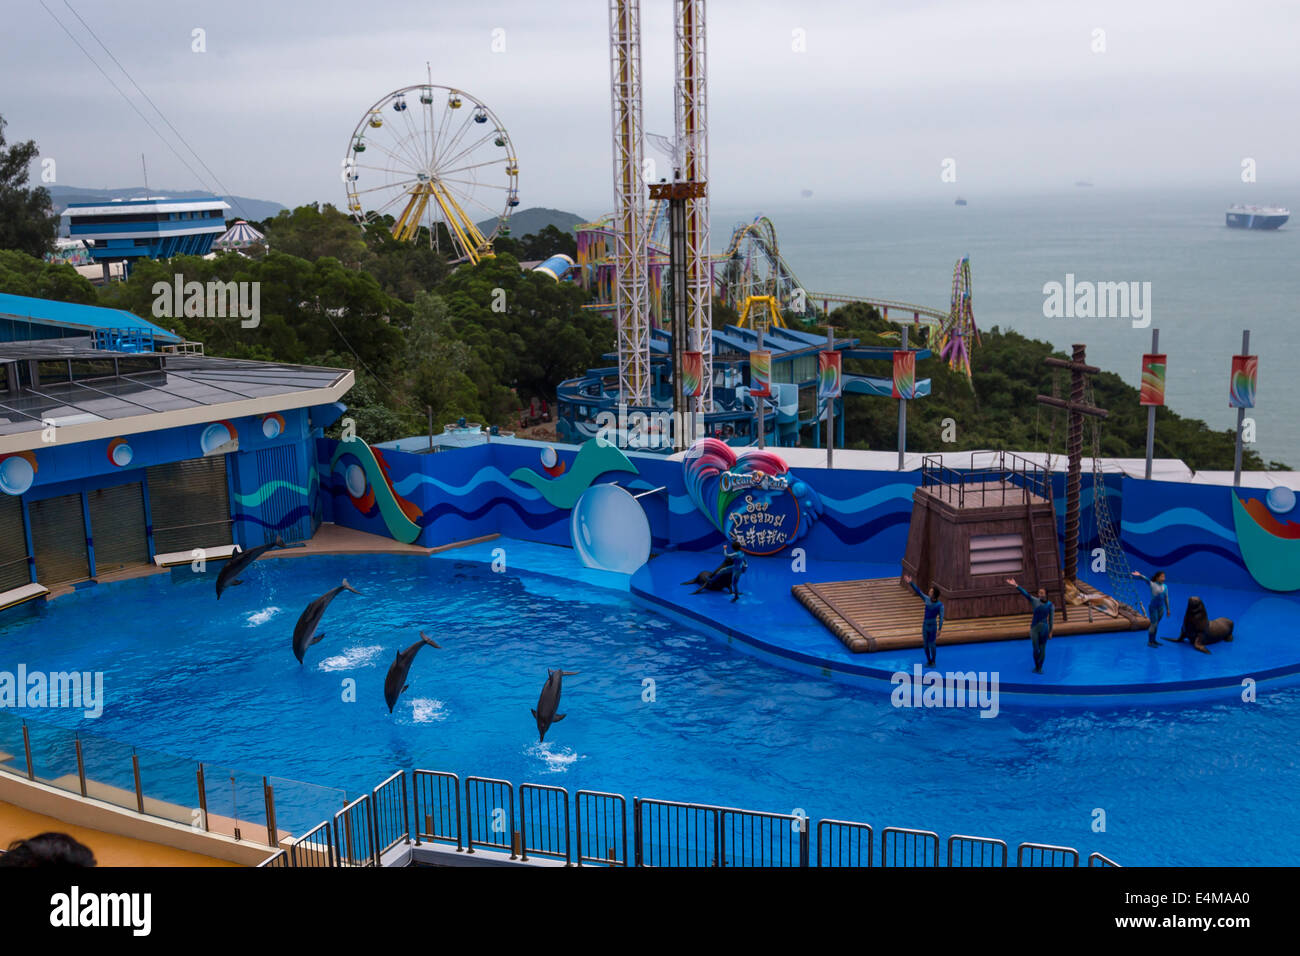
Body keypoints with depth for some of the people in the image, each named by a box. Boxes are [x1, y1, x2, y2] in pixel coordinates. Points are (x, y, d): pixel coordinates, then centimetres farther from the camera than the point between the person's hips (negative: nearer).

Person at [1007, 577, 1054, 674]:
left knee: (1042, 649, 6)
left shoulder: (1050, 605, -3)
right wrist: (1015, 585, -26)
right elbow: (1025, 593, -15)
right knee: (1036, 649, 2)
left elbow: (1051, 619, 1)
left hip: (1044, 628, 0)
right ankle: (1036, 666, 24)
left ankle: (1040, 668, 22)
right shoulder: (1035, 601, -4)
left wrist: (1050, 631, 2)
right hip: (1034, 627, 0)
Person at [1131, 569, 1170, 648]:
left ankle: (1153, 640, 25)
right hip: (1153, 607, -5)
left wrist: (1168, 609, 14)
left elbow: (1166, 598, 11)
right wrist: (1140, 575, -49)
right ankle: (1149, 642, 3)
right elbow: (1146, 579, -31)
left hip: (1161, 608, 5)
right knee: (1153, 624, -5)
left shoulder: (1165, 586, 4)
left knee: (1156, 624, 14)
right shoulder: (1152, 584, -11)